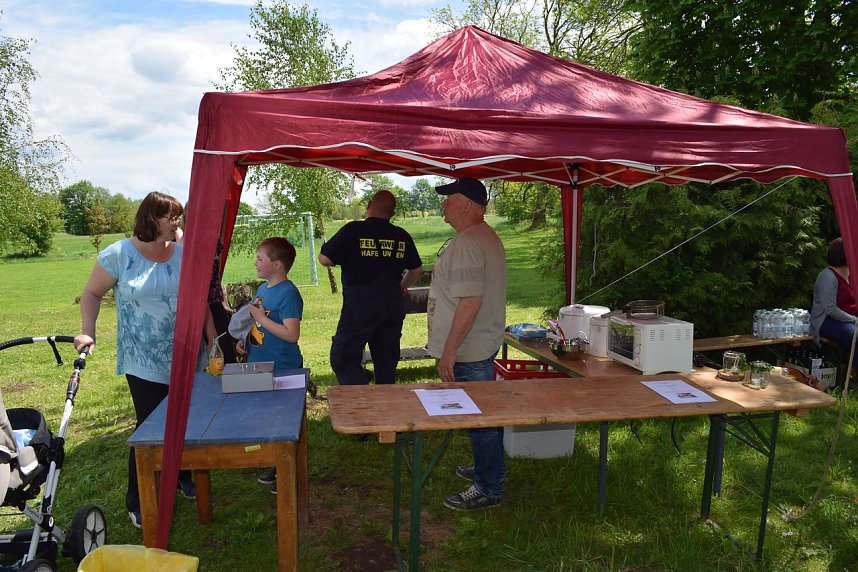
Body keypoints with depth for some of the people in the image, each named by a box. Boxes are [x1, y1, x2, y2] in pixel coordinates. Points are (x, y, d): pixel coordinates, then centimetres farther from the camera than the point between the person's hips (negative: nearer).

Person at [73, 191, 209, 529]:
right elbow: (92, 293, 5)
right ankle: (138, 503, 17)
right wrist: (87, 332, -6)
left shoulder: (184, 253, 2)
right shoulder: (119, 255, -6)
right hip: (144, 362, -3)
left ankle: (183, 477, 35)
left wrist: (213, 338, 7)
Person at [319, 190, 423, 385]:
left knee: (342, 358, 3)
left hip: (360, 307, -5)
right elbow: (417, 269, 16)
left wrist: (344, 259, 12)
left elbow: (325, 259, -8)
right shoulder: (402, 236, 7)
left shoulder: (354, 230, -8)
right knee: (387, 361, 15)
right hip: (394, 307, 5)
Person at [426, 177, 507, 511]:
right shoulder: (487, 236, 12)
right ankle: (490, 469, 39)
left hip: (469, 350, -11)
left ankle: (488, 490, 14)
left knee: (479, 419, 1)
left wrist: (449, 351, -22)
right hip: (484, 344, 11)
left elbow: (470, 302, -28)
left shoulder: (467, 244, -22)